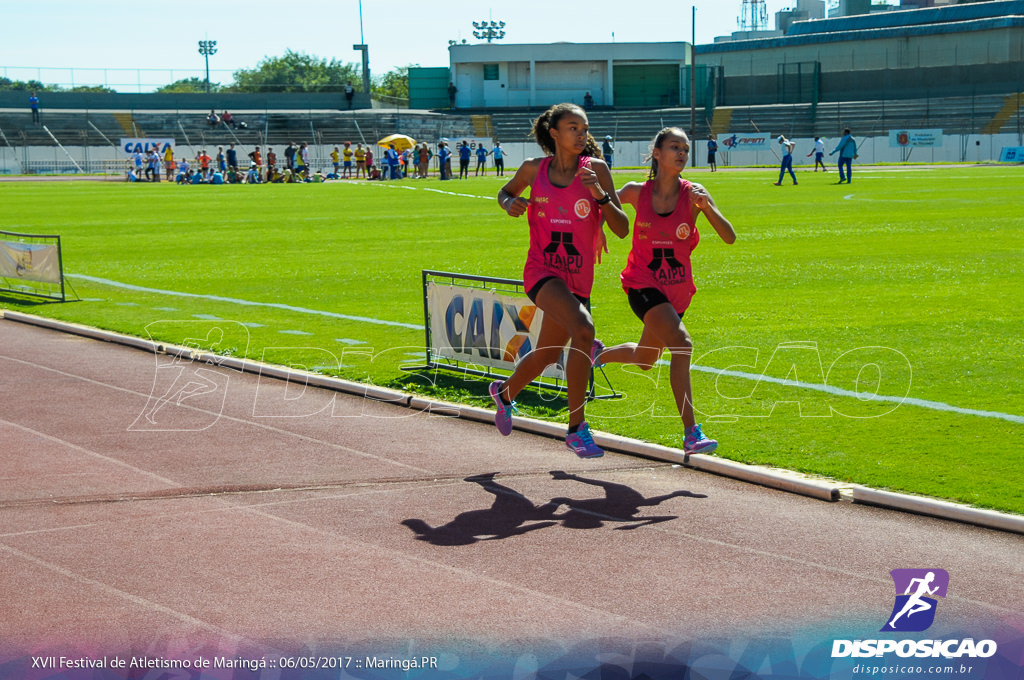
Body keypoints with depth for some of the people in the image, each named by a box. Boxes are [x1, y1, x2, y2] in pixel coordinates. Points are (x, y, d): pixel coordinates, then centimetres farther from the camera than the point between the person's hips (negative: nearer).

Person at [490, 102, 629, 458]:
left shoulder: (596, 169, -2)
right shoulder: (533, 169, 0)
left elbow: (622, 229, -6)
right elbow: (505, 191, 22)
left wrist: (600, 195, -21)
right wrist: (510, 203, -1)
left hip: (577, 278, 3)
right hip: (541, 271, -3)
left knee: (547, 355, 17)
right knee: (582, 330, -29)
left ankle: (505, 393, 52)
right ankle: (576, 429, -20)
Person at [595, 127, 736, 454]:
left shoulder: (694, 194, -7)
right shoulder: (636, 192, -7)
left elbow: (730, 237, -14)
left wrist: (707, 207, -29)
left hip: (676, 289, 4)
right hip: (643, 283, -4)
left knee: (644, 360, 20)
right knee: (681, 343, -26)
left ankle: (597, 355, 52)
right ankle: (691, 433, -26)